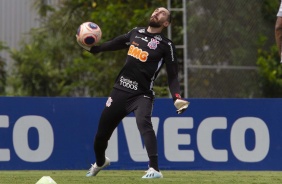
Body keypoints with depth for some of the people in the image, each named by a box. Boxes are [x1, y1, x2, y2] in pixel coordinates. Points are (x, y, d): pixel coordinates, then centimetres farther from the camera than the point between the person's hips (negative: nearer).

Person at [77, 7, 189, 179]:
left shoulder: (166, 45, -4)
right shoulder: (136, 33, 10)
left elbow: (172, 75, -6)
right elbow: (115, 44, 25)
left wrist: (177, 97, -20)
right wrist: (92, 47, 15)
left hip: (142, 94, -5)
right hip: (120, 89, 5)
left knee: (144, 123, -33)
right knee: (102, 130, 11)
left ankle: (155, 169, -38)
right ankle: (100, 162, 43)